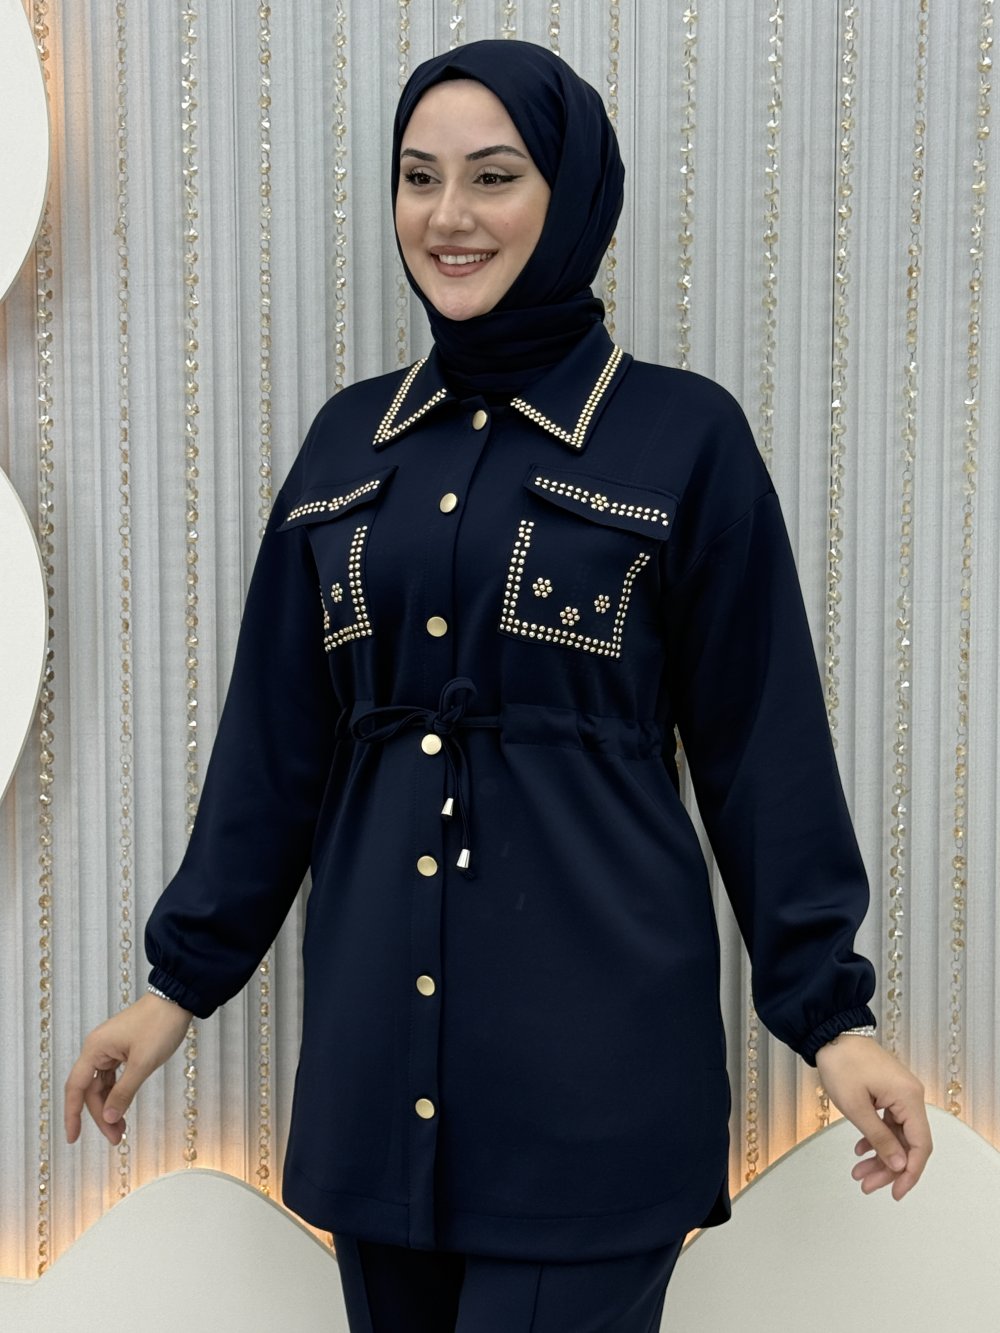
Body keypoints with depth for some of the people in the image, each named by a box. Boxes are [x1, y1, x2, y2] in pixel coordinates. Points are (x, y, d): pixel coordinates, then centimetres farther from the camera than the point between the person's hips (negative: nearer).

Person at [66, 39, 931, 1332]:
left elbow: (759, 740, -2)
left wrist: (830, 1008, -4)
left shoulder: (684, 436, -3)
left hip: (589, 1030, -4)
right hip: (373, 1020, 4)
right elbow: (276, 736, 11)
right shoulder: (348, 437, 9)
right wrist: (181, 980, 12)